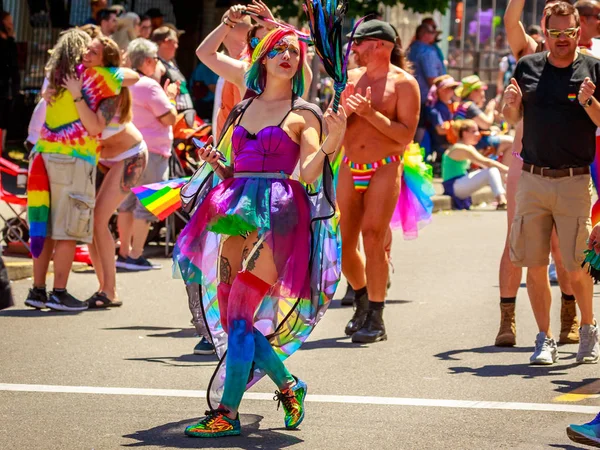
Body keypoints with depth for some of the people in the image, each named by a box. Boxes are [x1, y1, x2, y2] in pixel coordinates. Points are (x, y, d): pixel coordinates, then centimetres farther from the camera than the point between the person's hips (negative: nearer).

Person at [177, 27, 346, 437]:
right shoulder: (243, 111, 17)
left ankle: (227, 413, -10)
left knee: (241, 316, -12)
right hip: (238, 210, 6)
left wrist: (332, 143, -25)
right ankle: (288, 386, 23)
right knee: (231, 316, 4)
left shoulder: (304, 114, 2)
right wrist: (216, 164, 2)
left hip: (279, 216, -6)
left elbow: (309, 173, -9)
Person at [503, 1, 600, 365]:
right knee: (535, 265, 2)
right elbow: (513, 118, 17)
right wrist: (512, 102, -4)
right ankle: (545, 340, 13)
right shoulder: (528, 67, 9)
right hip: (532, 180, 3)